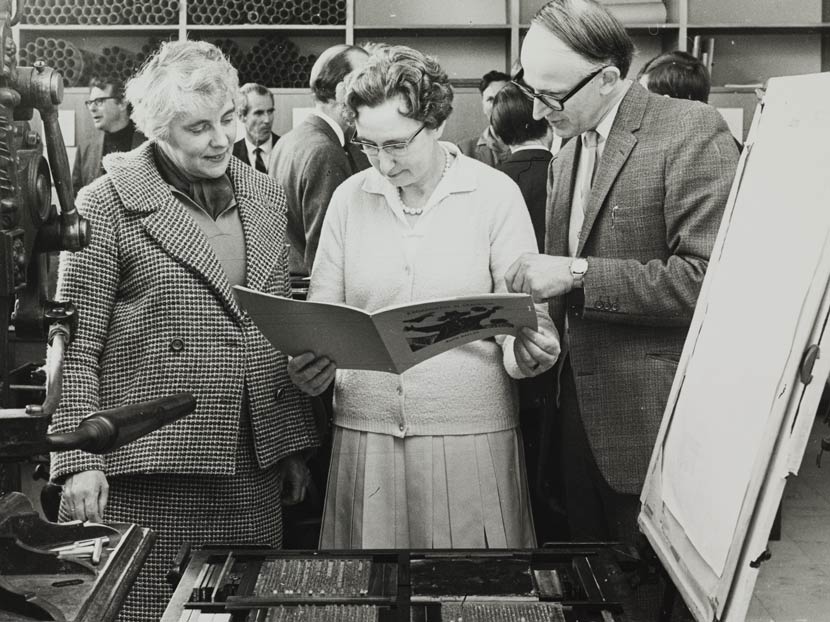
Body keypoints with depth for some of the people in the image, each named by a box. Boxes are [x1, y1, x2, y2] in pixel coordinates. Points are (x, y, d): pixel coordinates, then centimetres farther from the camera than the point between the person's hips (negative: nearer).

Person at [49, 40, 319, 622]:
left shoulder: (265, 197, 12)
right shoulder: (107, 205, -4)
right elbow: (76, 346, -4)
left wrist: (295, 443, 13)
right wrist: (79, 460, -11)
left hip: (254, 464, 5)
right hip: (150, 469, -4)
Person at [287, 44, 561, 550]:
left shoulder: (496, 194, -2)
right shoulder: (350, 197, 6)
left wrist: (530, 351, -24)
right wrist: (309, 364, -11)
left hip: (471, 434, -2)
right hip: (365, 432, 3)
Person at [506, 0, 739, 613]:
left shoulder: (691, 130, -13)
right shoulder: (569, 153, 13)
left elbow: (710, 278, -22)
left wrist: (576, 275, -21)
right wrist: (540, 292, 1)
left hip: (655, 425, -7)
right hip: (585, 415, 8)